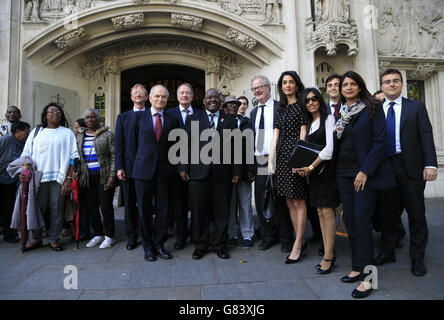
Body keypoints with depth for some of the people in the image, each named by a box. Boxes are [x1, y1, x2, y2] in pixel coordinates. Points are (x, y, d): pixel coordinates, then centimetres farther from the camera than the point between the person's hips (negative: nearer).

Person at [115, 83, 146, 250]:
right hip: (128, 167, 2)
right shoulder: (123, 117, 11)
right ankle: (132, 237, 21)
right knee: (129, 204, 8)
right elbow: (118, 144, 5)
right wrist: (119, 167, -4)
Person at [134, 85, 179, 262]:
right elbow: (135, 142, 8)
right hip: (144, 169, -1)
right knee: (144, 209, 6)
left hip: (164, 170, 1)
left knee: (163, 209, 6)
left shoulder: (172, 120, 8)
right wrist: (137, 162, 5)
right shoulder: (140, 117, 5)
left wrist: (174, 166, 4)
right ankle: (147, 245, 20)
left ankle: (159, 244, 21)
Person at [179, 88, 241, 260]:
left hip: (222, 173, 1)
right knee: (199, 210, 6)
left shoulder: (230, 121, 12)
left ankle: (219, 245, 22)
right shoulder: (192, 119, 12)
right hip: (199, 172, 0)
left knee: (221, 211, 7)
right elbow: (186, 144, 6)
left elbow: (235, 148, 7)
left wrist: (236, 171, 1)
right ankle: (200, 245, 21)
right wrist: (184, 167, -2)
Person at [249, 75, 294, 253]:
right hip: (259, 161, 6)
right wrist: (251, 161, 8)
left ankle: (285, 238, 18)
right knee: (261, 201, 10)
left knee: (280, 201, 2)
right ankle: (267, 236, 25)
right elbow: (253, 137, 15)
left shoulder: (281, 108, -2)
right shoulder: (254, 112, 17)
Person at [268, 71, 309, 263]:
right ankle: (301, 243, 19)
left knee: (298, 202, -2)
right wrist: (271, 159, 4)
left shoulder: (301, 106, 1)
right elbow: (275, 135, 12)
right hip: (282, 155, 7)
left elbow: (303, 134, -6)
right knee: (289, 202, 8)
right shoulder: (281, 108, 18)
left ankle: (297, 246, 5)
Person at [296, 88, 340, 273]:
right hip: (312, 170, 7)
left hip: (325, 168, -7)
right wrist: (304, 167, 2)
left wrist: (311, 167, -13)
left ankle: (328, 256, -2)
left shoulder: (328, 119, -3)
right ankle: (329, 254, 14)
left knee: (327, 211, -7)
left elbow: (330, 147, -13)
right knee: (320, 212, 7)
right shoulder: (309, 123, 18)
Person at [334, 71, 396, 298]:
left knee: (362, 220, -8)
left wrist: (365, 171, -15)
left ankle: (366, 276, 1)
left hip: (365, 172, -5)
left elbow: (380, 141, -9)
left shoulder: (372, 108, -1)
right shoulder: (340, 112, 13)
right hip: (343, 173, 5)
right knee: (350, 219, 6)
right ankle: (357, 267, 17)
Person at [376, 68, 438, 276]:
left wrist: (430, 164, -12)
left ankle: (417, 258, 19)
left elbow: (426, 136, -2)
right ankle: (387, 251, 26)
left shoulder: (416, 107, 6)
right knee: (387, 212, 11)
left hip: (411, 167, -1)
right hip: (384, 167, 2)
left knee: (416, 213, 5)